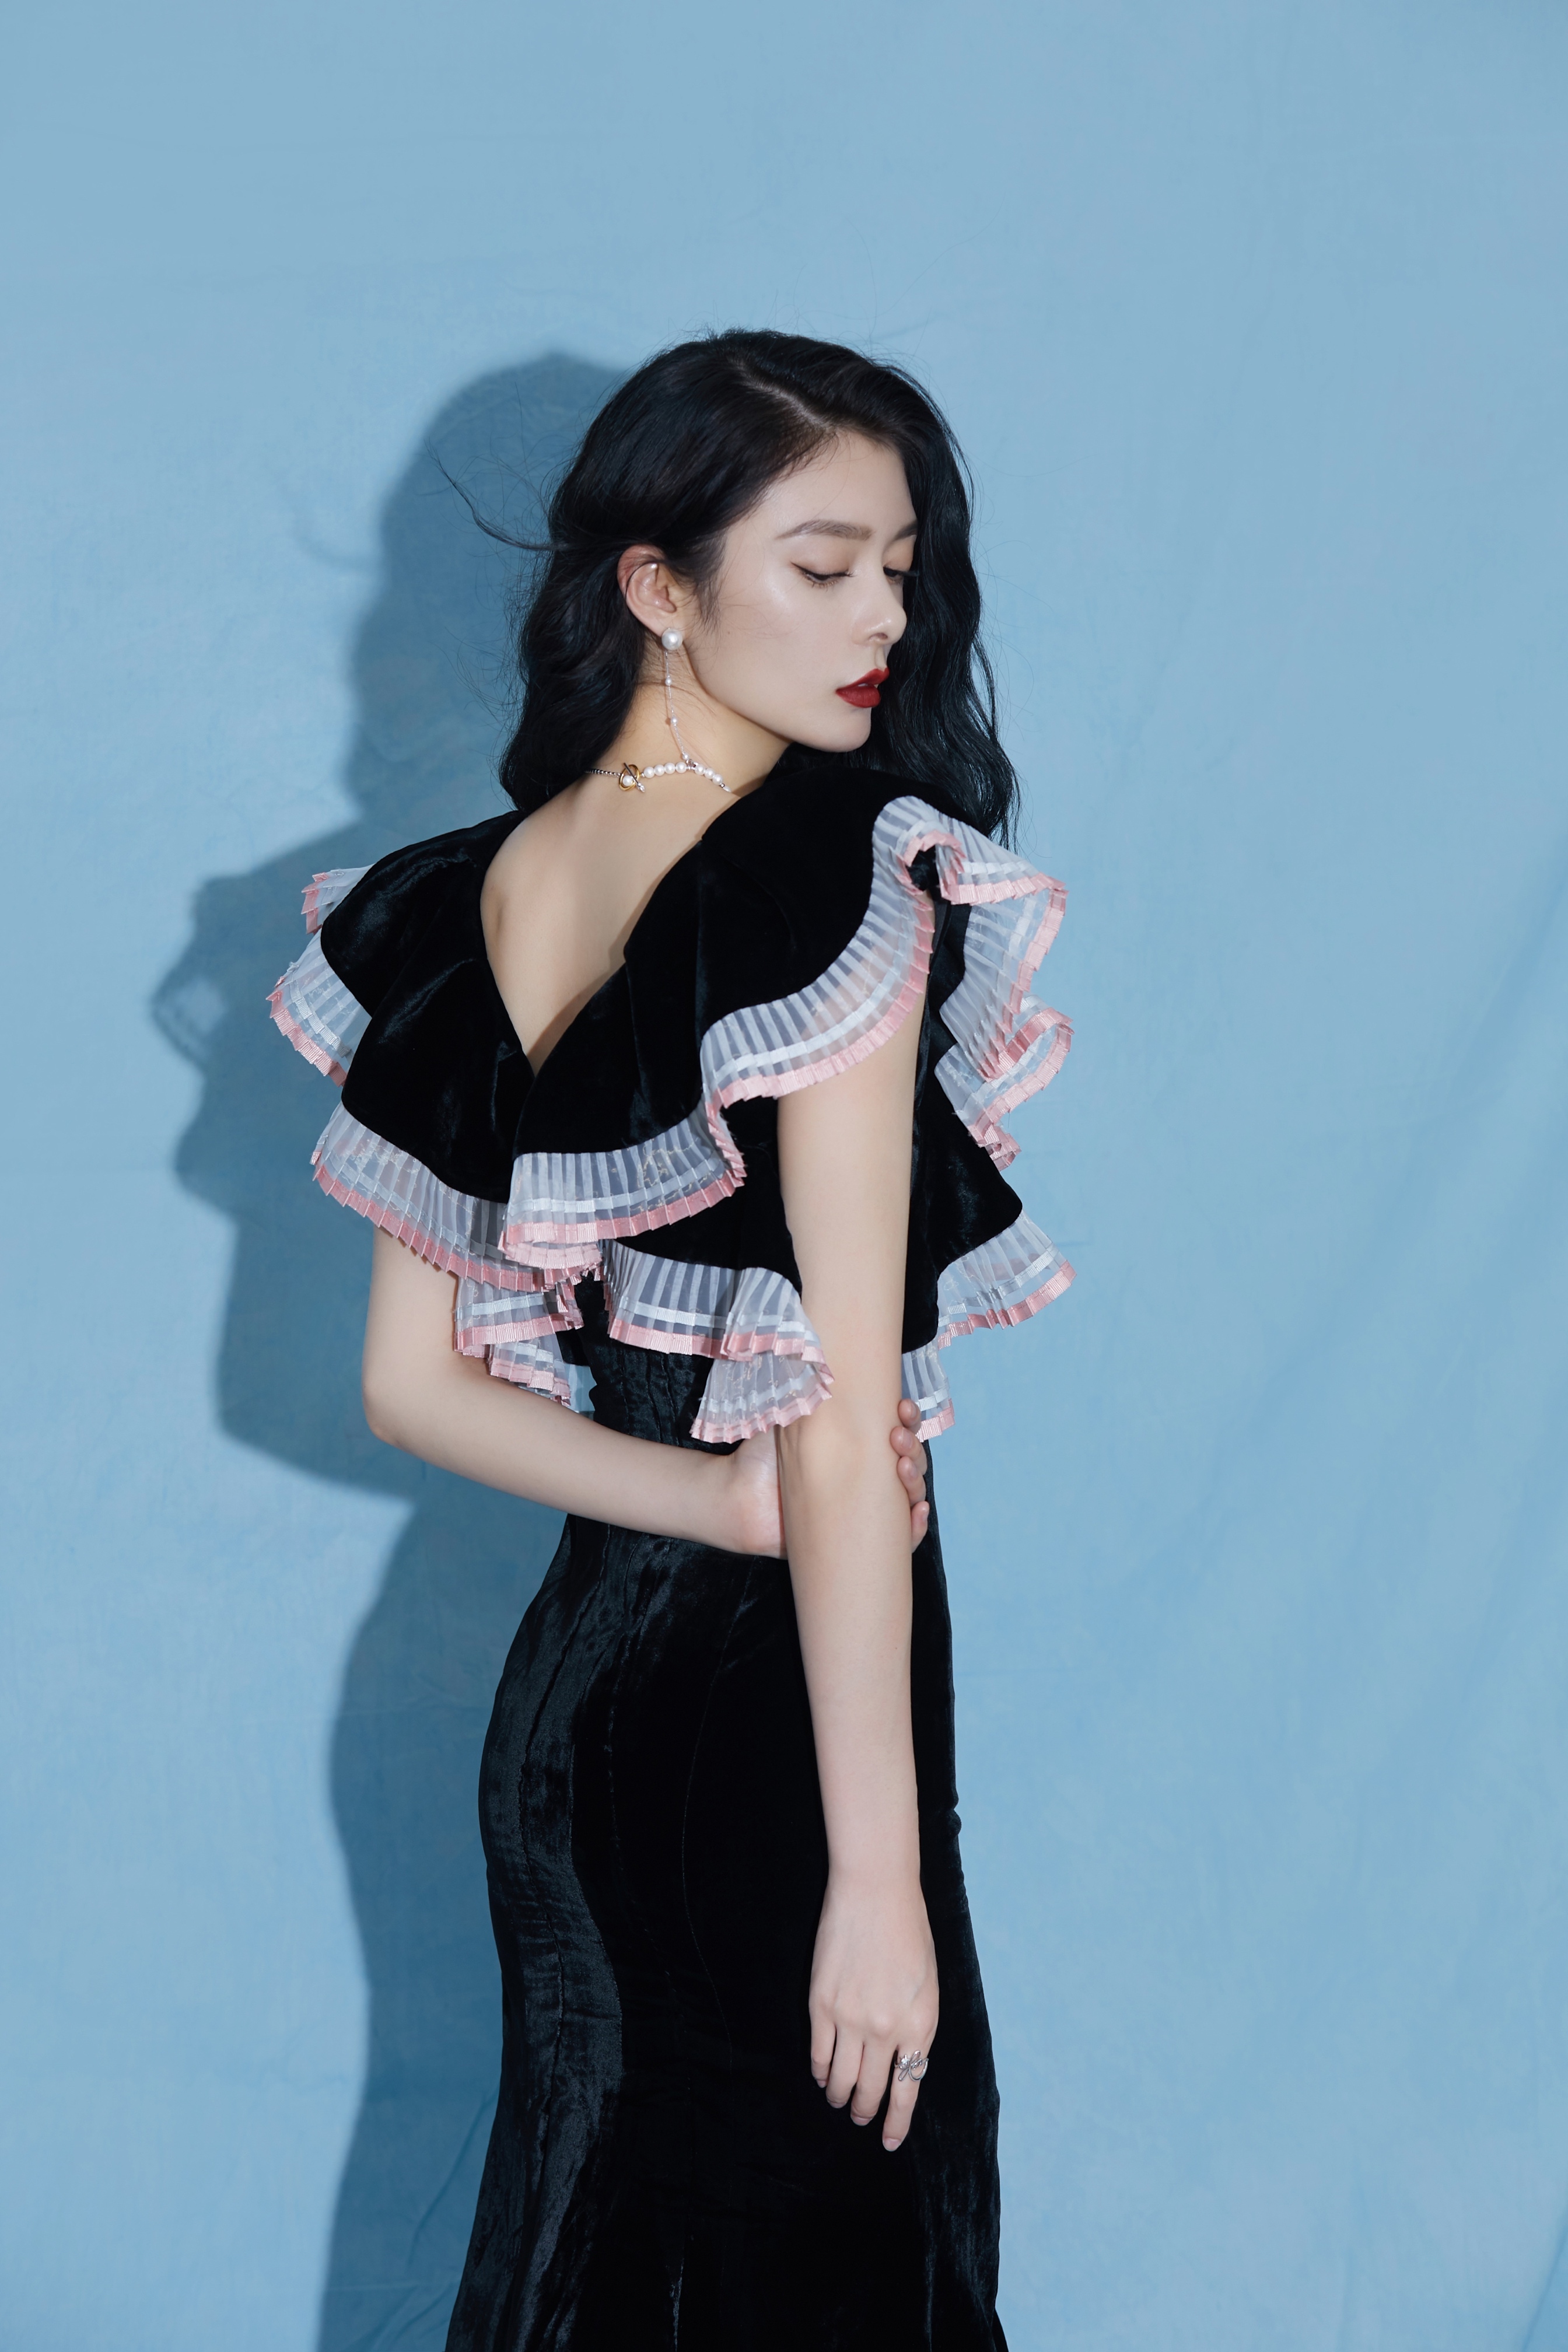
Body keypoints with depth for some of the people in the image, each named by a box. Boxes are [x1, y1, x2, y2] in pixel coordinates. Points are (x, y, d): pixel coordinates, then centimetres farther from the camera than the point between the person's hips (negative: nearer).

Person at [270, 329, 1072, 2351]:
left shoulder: (460, 905, 3)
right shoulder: (835, 889, -18)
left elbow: (414, 1382, 4)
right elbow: (845, 1433, -21)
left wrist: (735, 1502, -5)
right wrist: (882, 1874, -18)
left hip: (574, 1674, 7)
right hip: (773, 1707, -7)